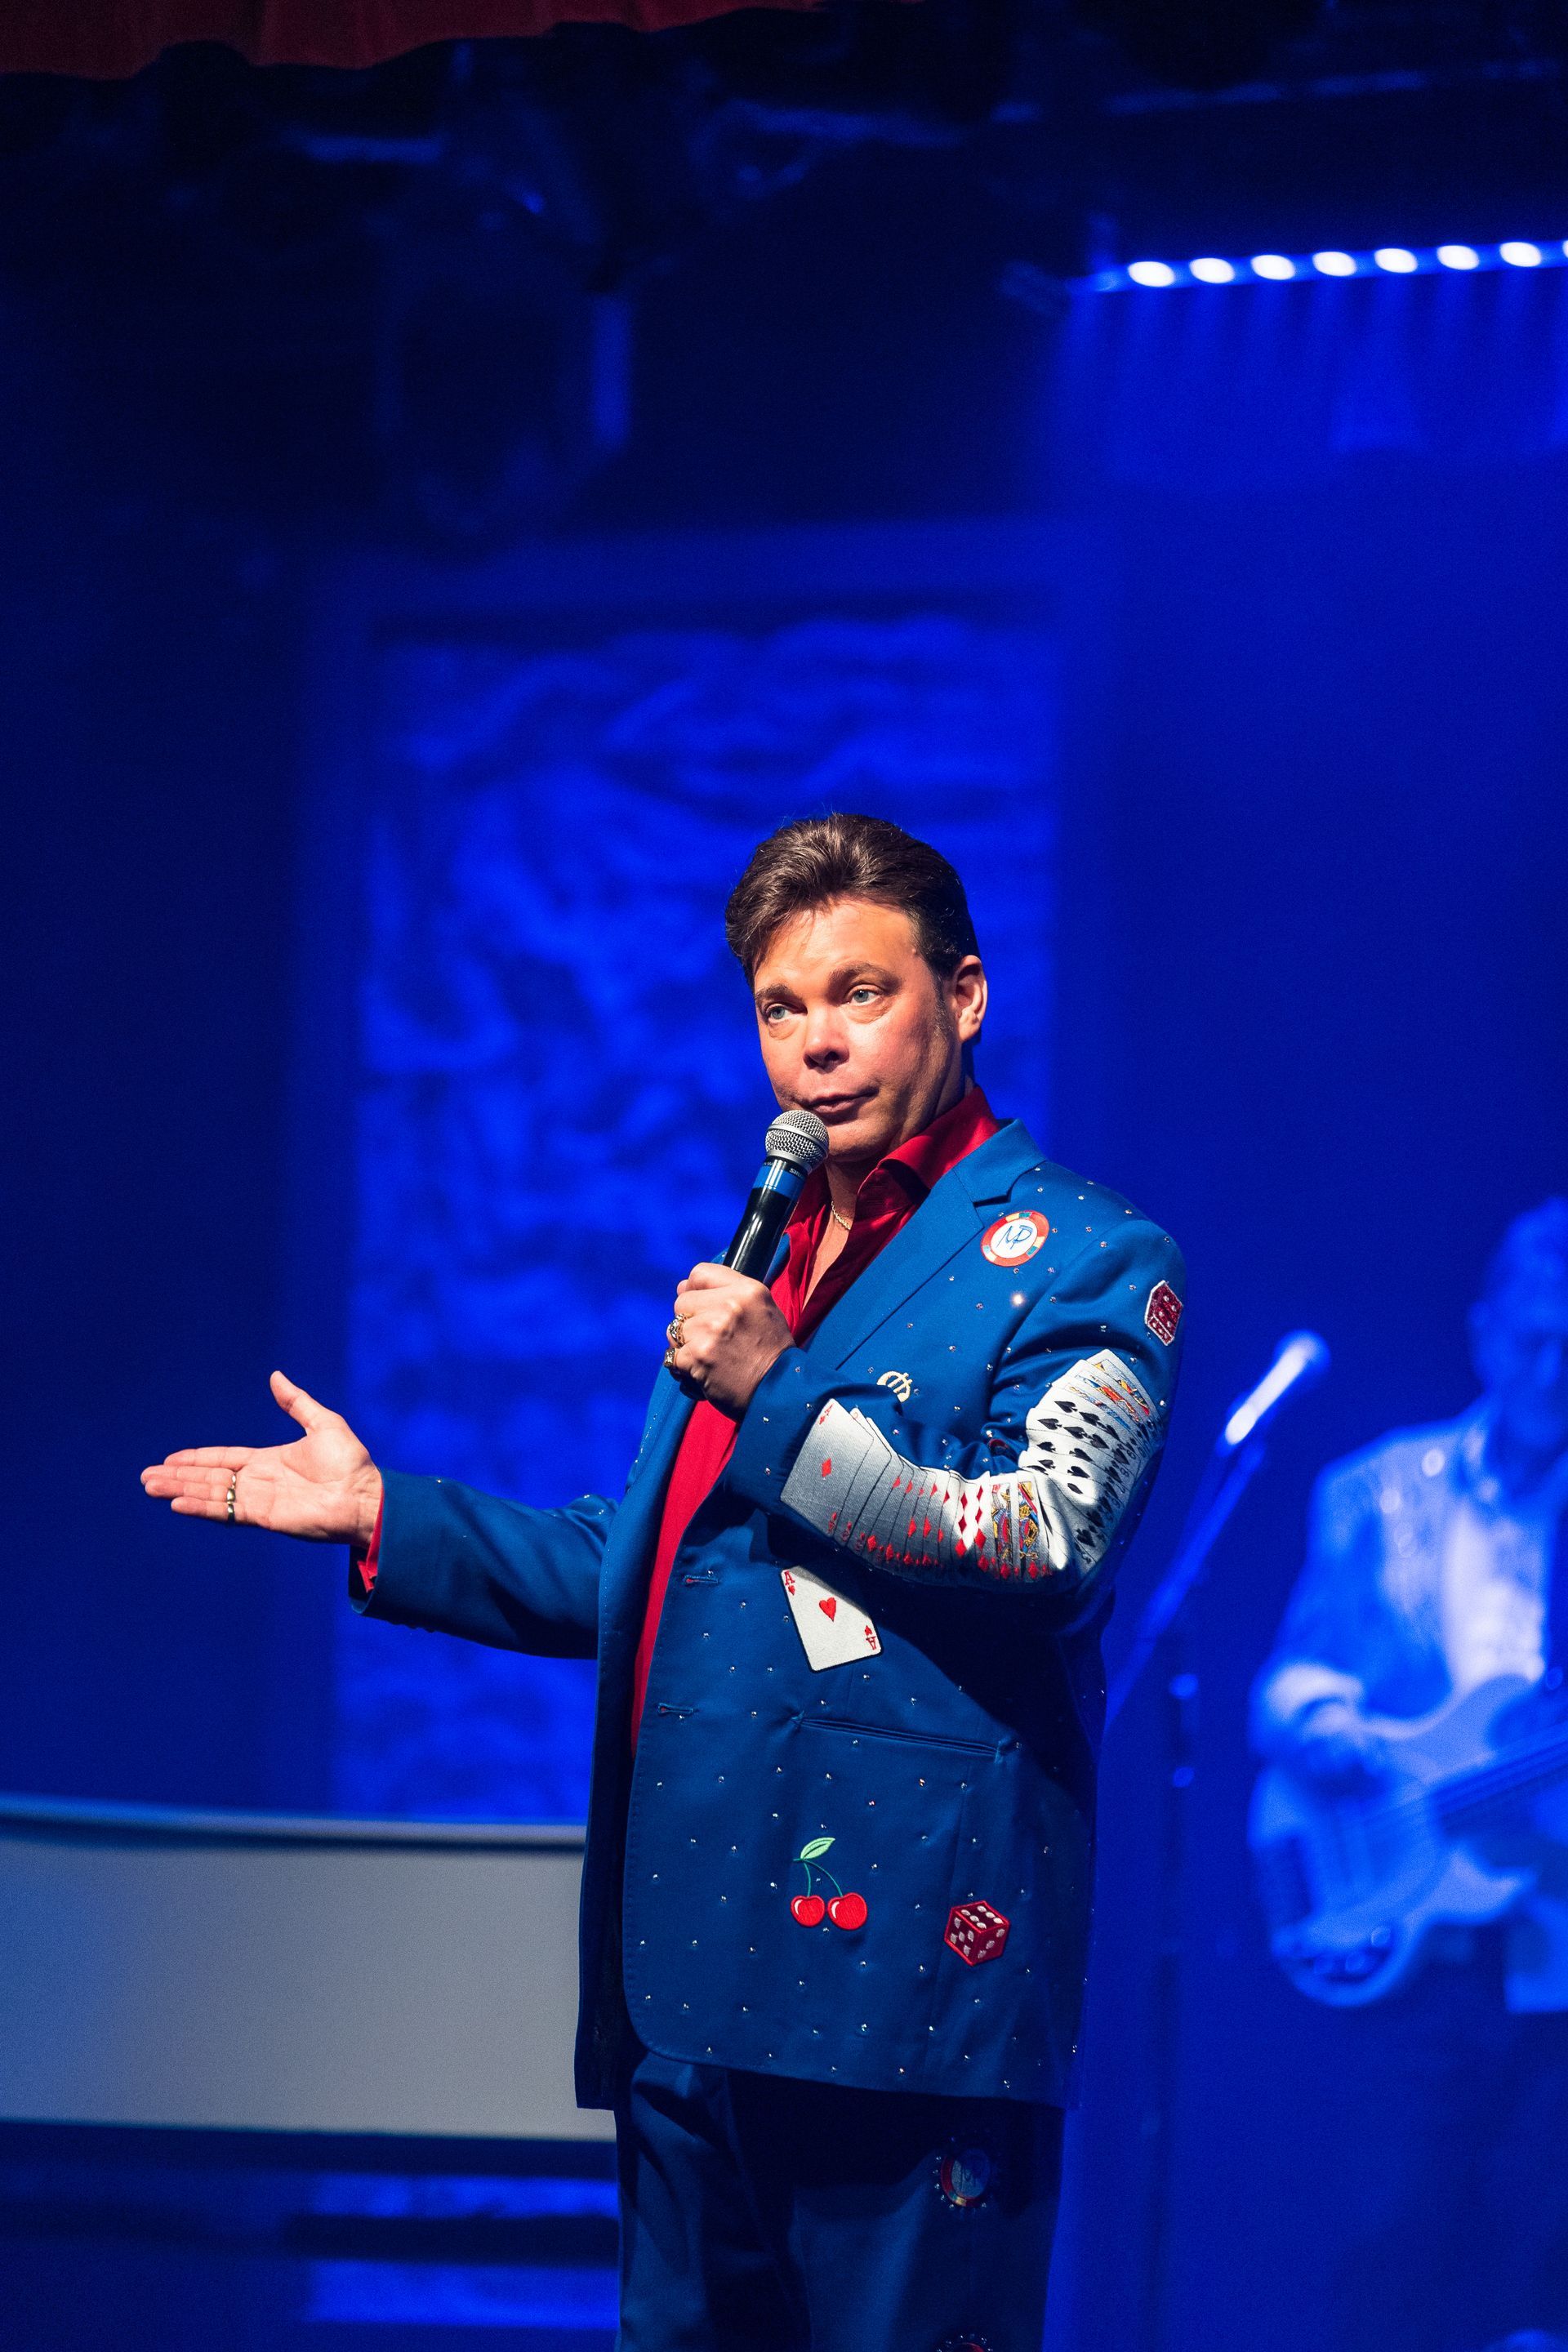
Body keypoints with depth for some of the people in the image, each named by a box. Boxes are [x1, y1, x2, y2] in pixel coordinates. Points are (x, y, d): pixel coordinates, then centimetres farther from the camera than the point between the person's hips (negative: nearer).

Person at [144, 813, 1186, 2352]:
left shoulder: (1082, 1261, -1)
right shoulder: (760, 1264, 24)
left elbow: (1046, 1548, -14)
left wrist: (779, 1401, -19)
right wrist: (384, 1518, 20)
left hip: (897, 1977, -8)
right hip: (691, 1981, 8)